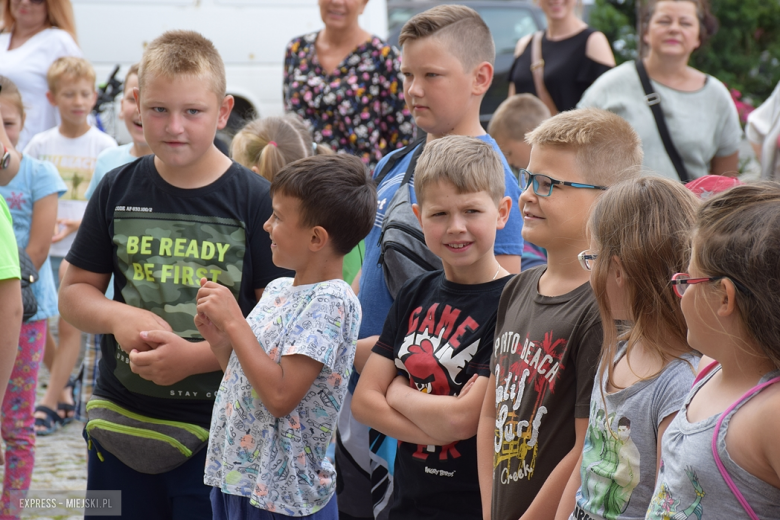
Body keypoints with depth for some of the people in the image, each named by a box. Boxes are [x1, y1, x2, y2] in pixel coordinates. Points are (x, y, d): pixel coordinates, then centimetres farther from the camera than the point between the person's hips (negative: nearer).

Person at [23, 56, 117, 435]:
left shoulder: (104, 146, -2)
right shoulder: (40, 145, 4)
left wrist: (79, 224, -19)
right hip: (43, 249, 3)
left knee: (70, 325, -4)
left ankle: (49, 403, 2)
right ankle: (64, 387, 20)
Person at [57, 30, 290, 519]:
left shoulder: (256, 200, -7)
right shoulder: (119, 190, 4)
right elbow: (75, 291, 11)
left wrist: (195, 357, -20)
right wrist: (119, 317, -11)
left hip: (217, 432, -3)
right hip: (120, 420, 3)